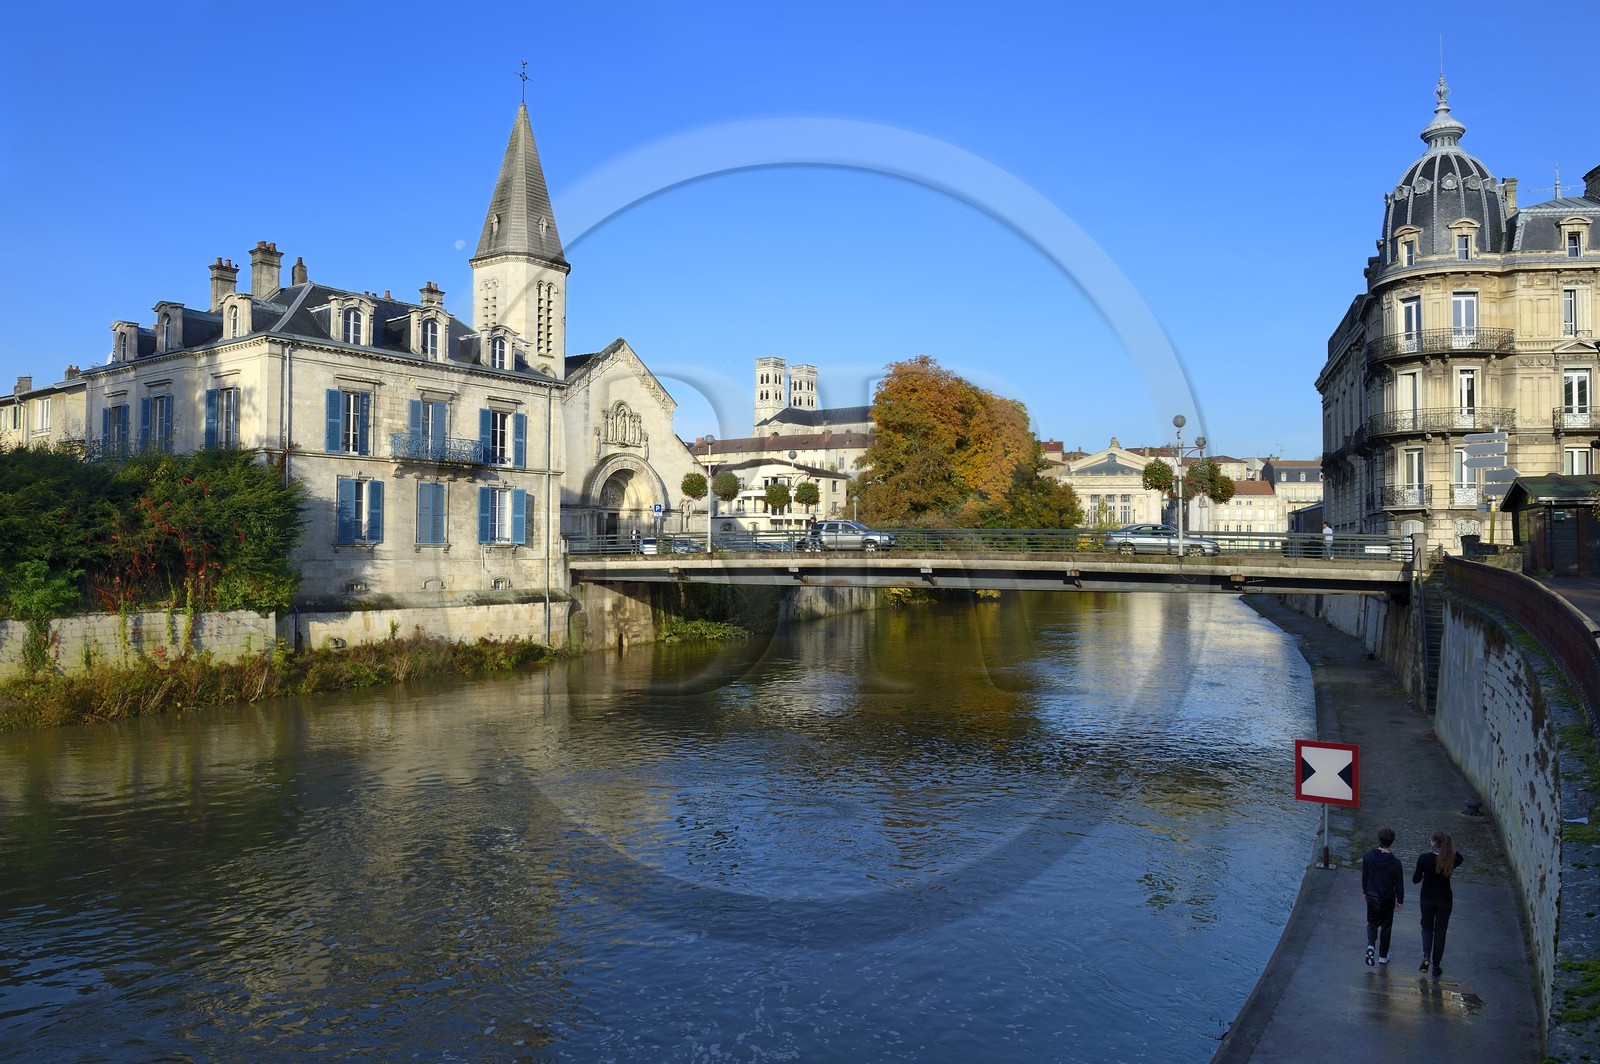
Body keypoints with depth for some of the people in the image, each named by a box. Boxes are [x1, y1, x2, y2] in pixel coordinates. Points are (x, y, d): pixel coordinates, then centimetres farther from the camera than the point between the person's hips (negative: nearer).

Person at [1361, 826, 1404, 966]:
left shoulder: (1368, 857, -12)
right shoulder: (1395, 862, -18)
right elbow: (1399, 883, -8)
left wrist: (1365, 892, 17)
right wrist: (1400, 900, 6)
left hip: (1372, 897, 1)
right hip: (1388, 899, -1)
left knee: (1372, 923, 17)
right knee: (1386, 926, 14)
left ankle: (1370, 945, -8)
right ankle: (1383, 956, 23)